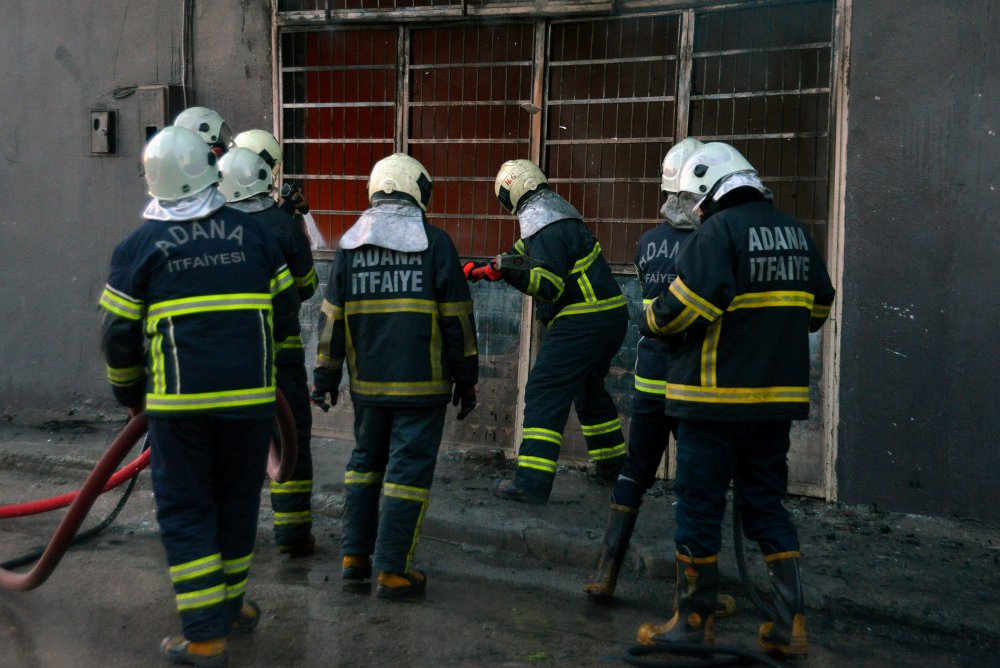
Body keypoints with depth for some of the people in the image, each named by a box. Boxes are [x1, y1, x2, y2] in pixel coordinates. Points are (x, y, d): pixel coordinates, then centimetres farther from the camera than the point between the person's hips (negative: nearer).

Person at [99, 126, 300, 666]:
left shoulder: (139, 246, -2)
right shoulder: (253, 233, 4)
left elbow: (119, 337, 1)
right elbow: (285, 311, 10)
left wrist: (129, 394, 18)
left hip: (180, 401, -2)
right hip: (250, 398, 3)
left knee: (185, 513, 6)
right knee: (237, 503, 17)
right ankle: (231, 606, 33)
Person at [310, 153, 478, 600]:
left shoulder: (349, 246, 5)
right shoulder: (434, 243, -6)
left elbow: (332, 318, 7)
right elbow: (457, 320, -4)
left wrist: (325, 377, 14)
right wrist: (466, 379, 3)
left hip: (368, 383, 4)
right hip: (422, 384, -4)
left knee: (365, 461, 19)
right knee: (409, 470, 1)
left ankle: (354, 557, 20)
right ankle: (392, 571, 3)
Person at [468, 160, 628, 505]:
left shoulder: (547, 228, -16)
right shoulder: (556, 214, 15)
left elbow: (550, 286, -24)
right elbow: (525, 251, 29)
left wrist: (507, 271, -31)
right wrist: (483, 266, 28)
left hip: (582, 322, -10)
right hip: (612, 318, 10)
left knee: (544, 392, -12)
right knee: (589, 389, 25)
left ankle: (531, 481, -18)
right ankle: (612, 464, 38)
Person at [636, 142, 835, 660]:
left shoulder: (718, 231, -12)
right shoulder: (793, 232, 12)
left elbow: (685, 306, -20)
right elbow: (819, 305, 19)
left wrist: (653, 323, 0)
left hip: (717, 397, -7)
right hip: (778, 397, 7)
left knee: (699, 506, 4)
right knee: (766, 505, 15)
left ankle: (694, 622, 14)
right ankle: (790, 625, 13)